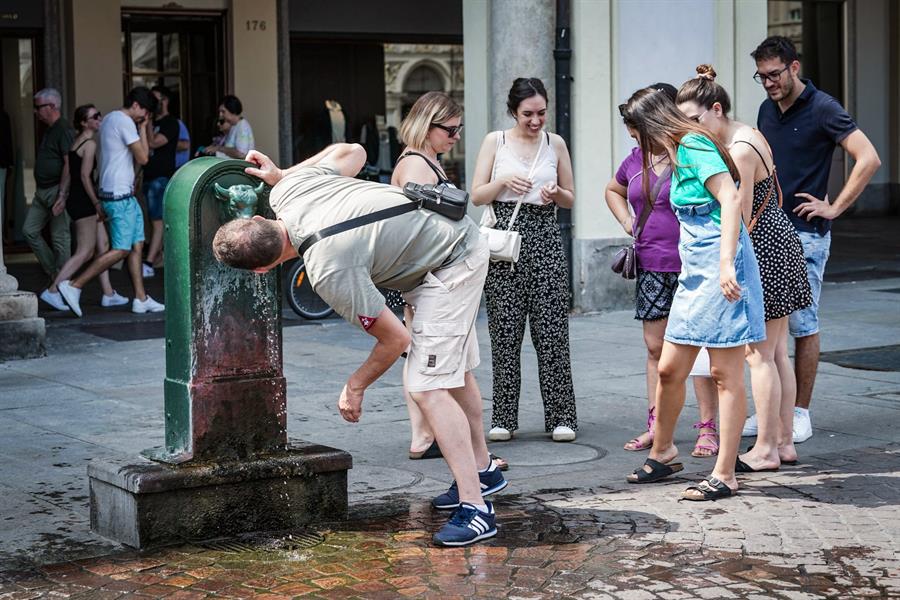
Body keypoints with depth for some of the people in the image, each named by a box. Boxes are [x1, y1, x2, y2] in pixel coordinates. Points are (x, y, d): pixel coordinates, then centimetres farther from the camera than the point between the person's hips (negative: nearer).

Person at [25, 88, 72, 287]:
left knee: (60, 238, -3)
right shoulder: (50, 130, 16)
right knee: (29, 230, 8)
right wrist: (40, 190, 19)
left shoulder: (63, 130, -14)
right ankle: (52, 271, 18)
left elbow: (68, 164, -21)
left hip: (56, 190, -10)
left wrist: (62, 195, -27)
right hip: (42, 192, 10)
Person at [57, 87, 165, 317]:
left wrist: (146, 125, 15)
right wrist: (142, 128, -5)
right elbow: (143, 157, -14)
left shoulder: (110, 119, 17)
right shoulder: (125, 122, -14)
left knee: (137, 244, 10)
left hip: (122, 194, 11)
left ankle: (141, 299, 11)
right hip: (120, 196, -11)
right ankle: (74, 286, -10)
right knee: (121, 250, -9)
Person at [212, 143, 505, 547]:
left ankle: (474, 508, -16)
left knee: (427, 388, -16)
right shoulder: (289, 189, -14)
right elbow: (353, 151, 6)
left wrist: (355, 386, -5)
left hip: (450, 269, -10)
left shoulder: (328, 272, -34)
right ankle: (482, 469, 37)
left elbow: (396, 338, -22)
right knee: (453, 369, 22)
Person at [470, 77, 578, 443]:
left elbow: (570, 200, 15)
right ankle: (503, 419, 7)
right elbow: (477, 196, 4)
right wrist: (504, 182, -13)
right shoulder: (495, 142, 5)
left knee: (552, 331, -3)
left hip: (545, 240, 1)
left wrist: (555, 192, -6)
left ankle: (561, 417, 3)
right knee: (505, 333, 0)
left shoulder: (555, 144, 9)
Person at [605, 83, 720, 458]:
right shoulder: (635, 160, 9)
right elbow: (613, 191, 30)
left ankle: (707, 428, 6)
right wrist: (627, 222, 14)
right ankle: (656, 425, 18)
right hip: (651, 266, 7)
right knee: (656, 347, 10)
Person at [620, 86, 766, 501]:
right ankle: (662, 452, 28)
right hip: (694, 271, 9)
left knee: (725, 373, -4)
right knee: (669, 368, 11)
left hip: (719, 265, -9)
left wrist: (726, 263, -27)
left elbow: (730, 199, -20)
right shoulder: (680, 153, 19)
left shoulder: (694, 144, -10)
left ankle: (725, 474, 0)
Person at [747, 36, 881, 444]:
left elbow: (869, 159, -15)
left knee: (802, 325, -1)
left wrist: (835, 208, -14)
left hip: (804, 234, -7)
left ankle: (800, 414, 7)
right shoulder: (767, 110, 12)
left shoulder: (822, 109, -9)